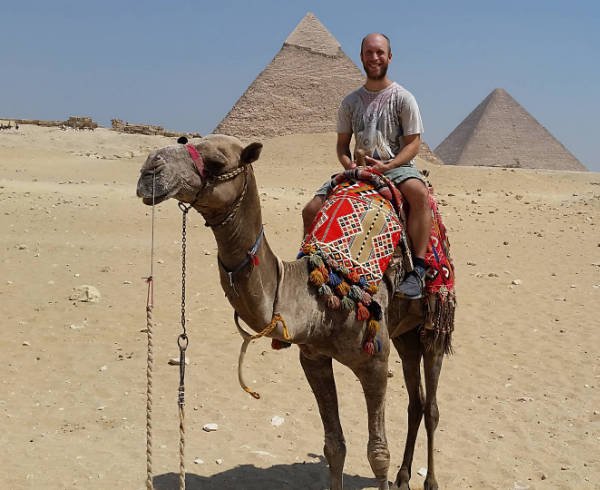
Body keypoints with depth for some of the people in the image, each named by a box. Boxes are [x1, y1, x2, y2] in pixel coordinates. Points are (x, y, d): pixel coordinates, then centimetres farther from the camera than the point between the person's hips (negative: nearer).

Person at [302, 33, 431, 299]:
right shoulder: (350, 102, 12)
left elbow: (413, 143, -4)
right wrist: (349, 165, -8)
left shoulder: (403, 98, 0)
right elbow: (342, 144, 15)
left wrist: (387, 165, -20)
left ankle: (417, 270, -39)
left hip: (397, 166, -4)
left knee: (419, 192, -39)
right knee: (311, 210, -13)